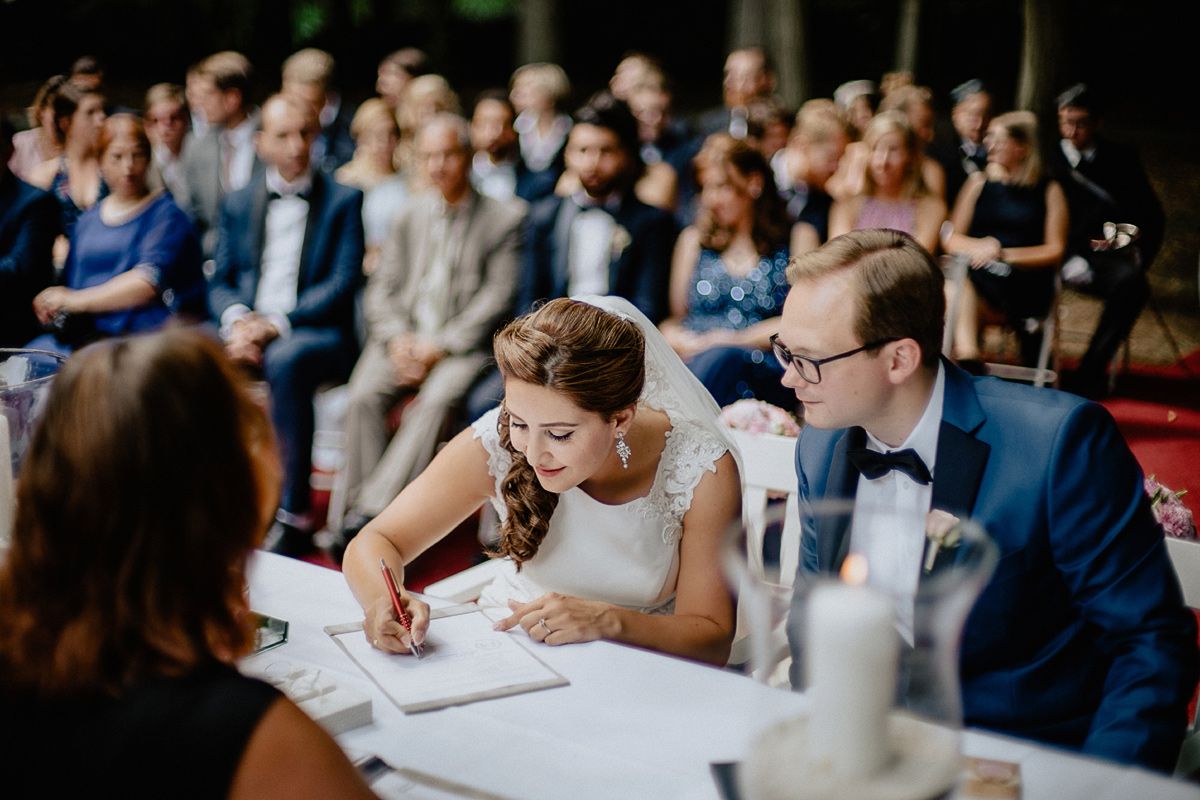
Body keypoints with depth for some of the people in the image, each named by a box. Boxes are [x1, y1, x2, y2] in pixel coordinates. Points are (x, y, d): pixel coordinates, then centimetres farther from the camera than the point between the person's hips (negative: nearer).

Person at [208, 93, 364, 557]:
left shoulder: (343, 201, 5)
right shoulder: (238, 203, 17)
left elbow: (343, 283, -5)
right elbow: (220, 283, 13)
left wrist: (275, 324, -17)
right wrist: (237, 320, -12)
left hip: (315, 333, -4)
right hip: (247, 329, 4)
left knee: (284, 361, -38)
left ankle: (293, 516, -32)